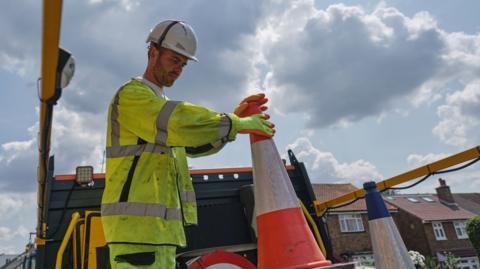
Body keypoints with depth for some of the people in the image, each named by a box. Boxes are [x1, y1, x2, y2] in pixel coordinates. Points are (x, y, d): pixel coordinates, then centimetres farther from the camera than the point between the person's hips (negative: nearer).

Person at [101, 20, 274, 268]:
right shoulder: (131, 95, -5)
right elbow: (179, 122, -22)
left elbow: (196, 144, 19)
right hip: (136, 222, -9)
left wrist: (235, 117, 7)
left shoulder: (160, 104, 24)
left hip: (161, 225, 9)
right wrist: (239, 124, -15)